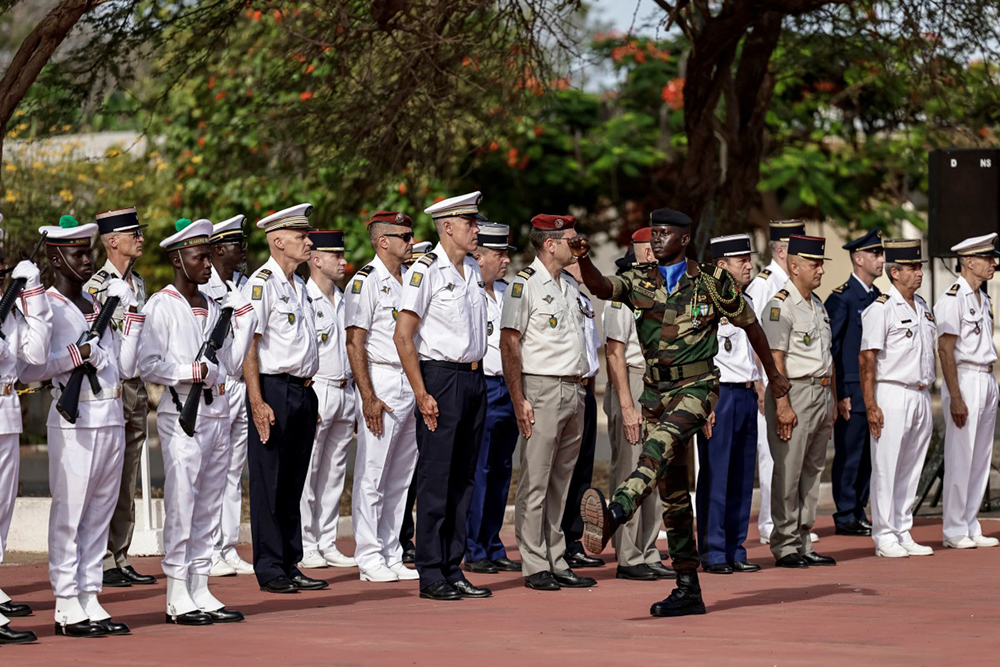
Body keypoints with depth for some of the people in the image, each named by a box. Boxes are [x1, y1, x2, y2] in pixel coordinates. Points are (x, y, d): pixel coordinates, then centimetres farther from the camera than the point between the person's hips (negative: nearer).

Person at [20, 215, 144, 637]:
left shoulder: (97, 305, 16)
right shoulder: (45, 307, -6)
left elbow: (125, 368, 14)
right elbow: (28, 370, -15)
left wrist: (129, 314, 9)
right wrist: (77, 355, -18)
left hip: (111, 420, 7)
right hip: (73, 423, -7)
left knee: (100, 513, 9)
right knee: (69, 514, -5)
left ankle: (90, 600, 14)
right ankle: (67, 606, -1)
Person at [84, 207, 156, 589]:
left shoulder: (139, 284, 14)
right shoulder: (96, 286, -9)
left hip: (137, 386, 8)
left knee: (127, 481, 10)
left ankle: (120, 558, 14)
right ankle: (101, 562, -1)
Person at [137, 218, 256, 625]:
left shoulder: (213, 307, 16)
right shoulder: (161, 306, -5)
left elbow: (231, 362, 14)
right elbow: (148, 366, -11)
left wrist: (245, 317, 8)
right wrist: (191, 372, -18)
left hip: (217, 412, 7)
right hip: (182, 413, -7)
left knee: (208, 505, 9)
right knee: (181, 504, -6)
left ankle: (200, 590, 14)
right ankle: (178, 598, -3)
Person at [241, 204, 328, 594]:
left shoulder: (299, 286, 17)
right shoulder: (261, 284, -10)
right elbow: (247, 346, -15)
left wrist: (311, 398, 18)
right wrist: (257, 402, -21)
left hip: (302, 392, 8)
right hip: (274, 390, -8)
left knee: (293, 484, 11)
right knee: (269, 485, -3)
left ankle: (290, 565, 15)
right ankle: (270, 570, 0)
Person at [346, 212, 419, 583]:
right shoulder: (366, 281, -8)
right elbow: (355, 343, -12)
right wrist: (369, 398, -18)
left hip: (412, 383, 8)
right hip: (382, 384, -8)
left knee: (401, 478, 9)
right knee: (372, 475, -5)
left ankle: (391, 556, 14)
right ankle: (369, 558, -2)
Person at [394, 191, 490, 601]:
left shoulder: (473, 271, 13)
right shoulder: (425, 271, -10)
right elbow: (402, 336, -12)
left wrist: (477, 377, 15)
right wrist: (421, 394, -16)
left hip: (474, 379, 8)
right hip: (441, 379, -7)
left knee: (463, 479, 9)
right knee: (436, 481, -5)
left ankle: (453, 570, 14)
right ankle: (432, 576, -1)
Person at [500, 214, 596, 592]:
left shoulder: (571, 285, 16)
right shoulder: (524, 285, -8)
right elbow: (509, 345, -11)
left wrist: (582, 385, 17)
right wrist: (519, 400, -16)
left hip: (574, 391, 8)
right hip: (542, 390, -8)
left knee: (561, 482, 10)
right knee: (535, 482, -6)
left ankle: (557, 563, 14)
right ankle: (535, 567, -4)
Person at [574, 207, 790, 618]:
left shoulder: (712, 283, -1)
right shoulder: (639, 282, 8)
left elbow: (749, 324, 12)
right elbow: (600, 287, -11)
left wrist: (773, 373, 22)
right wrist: (583, 259, -33)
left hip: (696, 388, -5)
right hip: (656, 392, 5)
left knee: (661, 445, -34)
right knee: (672, 491, 6)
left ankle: (615, 514, -58)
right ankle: (688, 588, 10)